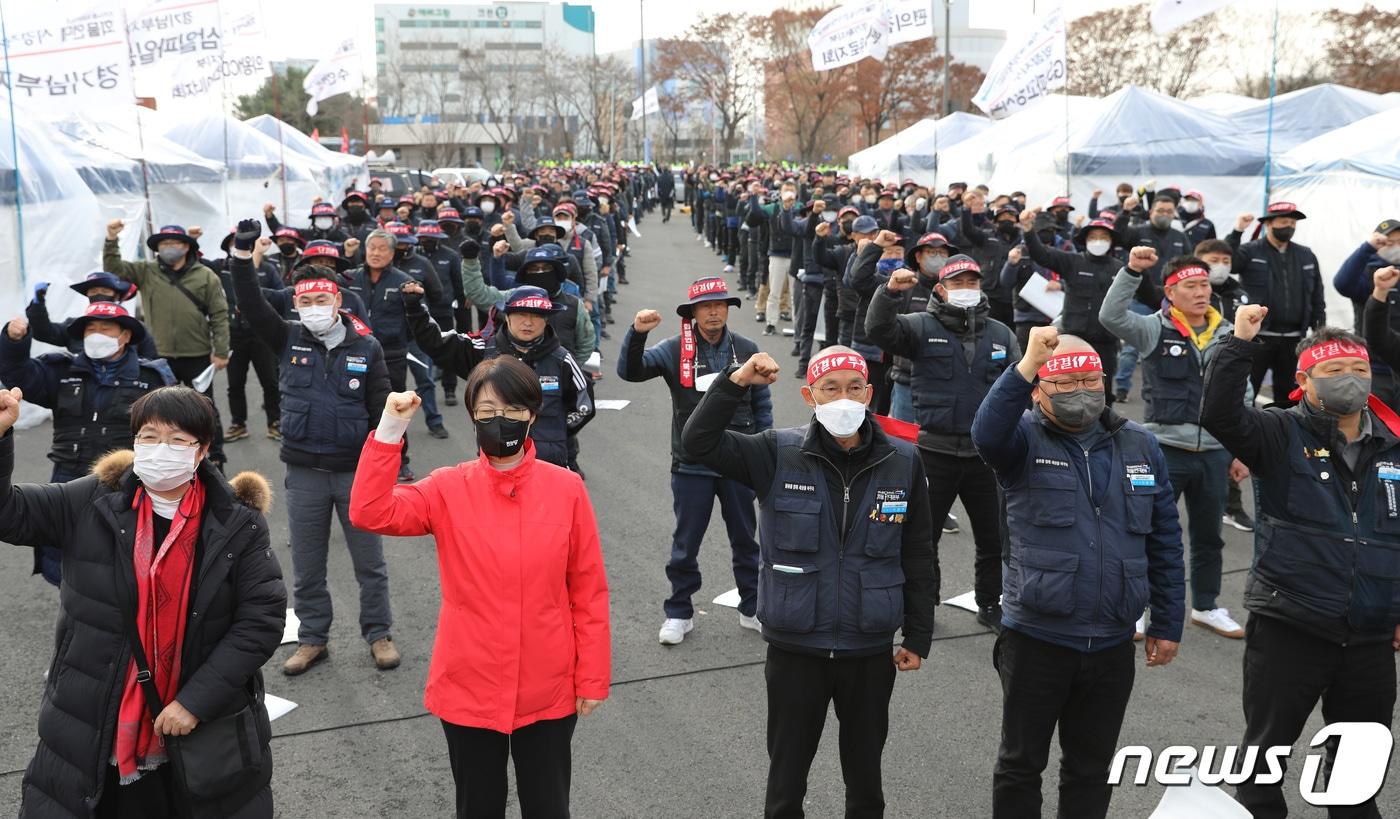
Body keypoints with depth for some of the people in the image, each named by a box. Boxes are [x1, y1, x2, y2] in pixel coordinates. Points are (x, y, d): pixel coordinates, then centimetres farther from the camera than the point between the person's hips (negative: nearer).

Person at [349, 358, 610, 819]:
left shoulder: (566, 489, -8)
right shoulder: (449, 490, -6)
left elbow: (588, 591, -3)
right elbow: (369, 514, -20)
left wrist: (593, 677, -2)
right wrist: (390, 430, -26)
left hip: (549, 692, 0)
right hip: (469, 690, 0)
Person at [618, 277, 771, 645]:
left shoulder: (747, 350, 0)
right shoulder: (675, 351, -6)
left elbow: (762, 405, 7)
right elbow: (630, 371, -19)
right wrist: (637, 334, -35)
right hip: (691, 466, -1)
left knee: (745, 540, 15)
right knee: (685, 544, 10)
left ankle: (752, 608, 31)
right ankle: (679, 613, 25)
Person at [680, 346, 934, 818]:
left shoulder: (902, 462, -4)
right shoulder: (778, 455, -8)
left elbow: (917, 555, 3)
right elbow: (698, 442, -16)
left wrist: (918, 637, 6)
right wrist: (736, 382, -28)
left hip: (871, 652, 1)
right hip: (795, 650, -1)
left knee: (866, 778, 18)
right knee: (786, 779, 14)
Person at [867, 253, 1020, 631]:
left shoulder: (1001, 334, 8)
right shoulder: (922, 327, -2)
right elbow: (879, 330, -20)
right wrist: (890, 291, -37)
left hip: (986, 451, 3)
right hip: (935, 451, -3)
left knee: (993, 536, 12)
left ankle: (990, 604, 29)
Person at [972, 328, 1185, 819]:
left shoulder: (1141, 447, 4)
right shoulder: (1024, 441, -6)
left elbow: (1165, 542, 8)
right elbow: (987, 433, -31)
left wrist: (1167, 624, 8)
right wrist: (1027, 365, -41)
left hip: (1113, 645, 3)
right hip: (1035, 639, -3)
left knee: (1090, 768, 18)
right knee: (1021, 763, 12)